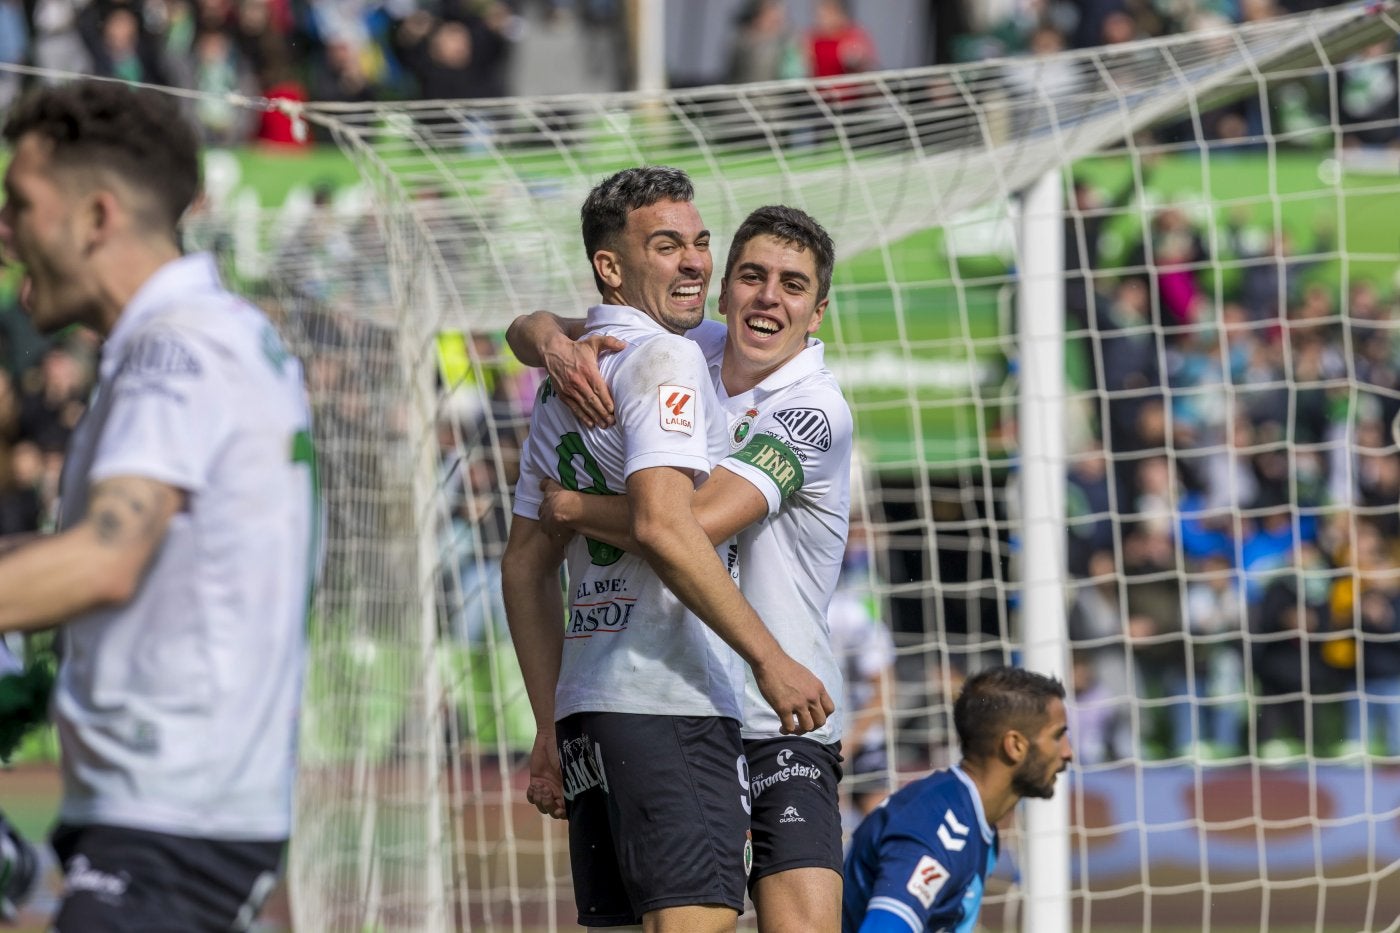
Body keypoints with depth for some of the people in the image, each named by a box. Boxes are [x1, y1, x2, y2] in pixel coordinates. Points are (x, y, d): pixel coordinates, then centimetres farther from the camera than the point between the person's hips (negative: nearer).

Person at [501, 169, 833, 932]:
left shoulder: (561, 385, 21)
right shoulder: (664, 359, -6)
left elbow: (524, 569, 22)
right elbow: (662, 526, -20)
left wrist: (552, 733, 24)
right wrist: (770, 659, -18)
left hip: (586, 710, 9)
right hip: (668, 704, -9)